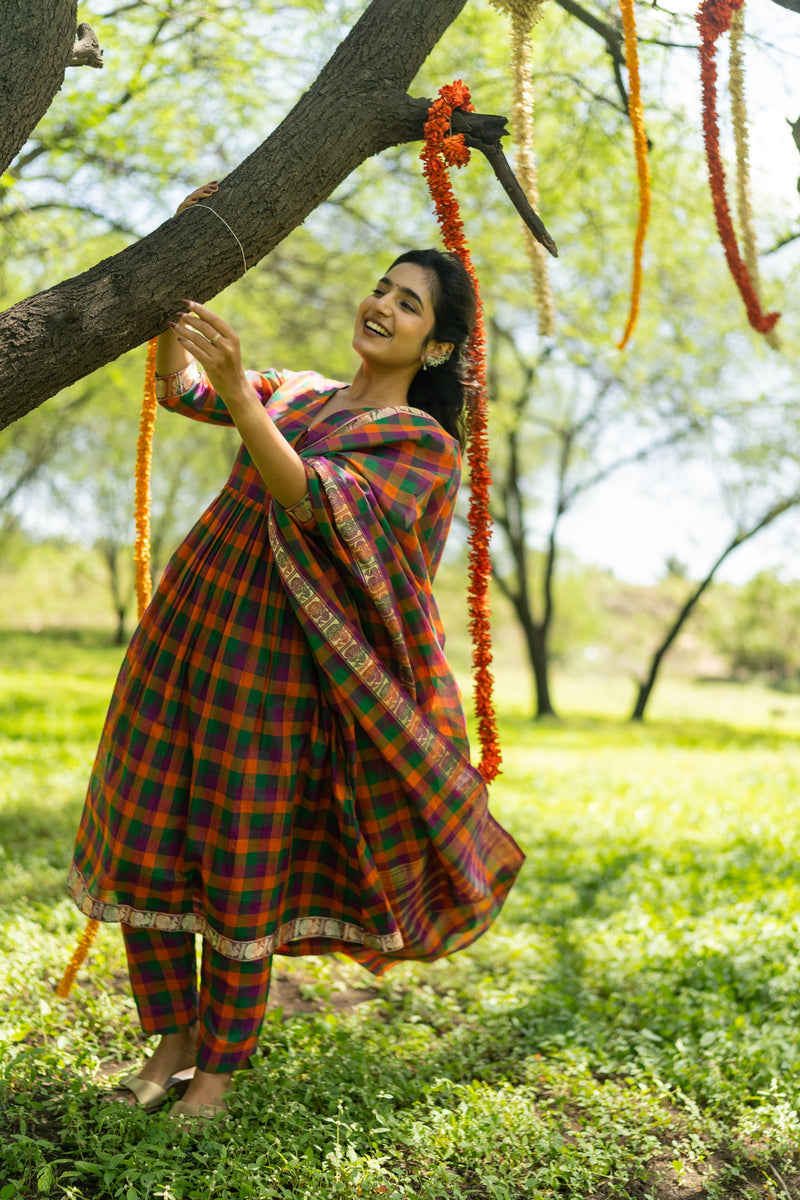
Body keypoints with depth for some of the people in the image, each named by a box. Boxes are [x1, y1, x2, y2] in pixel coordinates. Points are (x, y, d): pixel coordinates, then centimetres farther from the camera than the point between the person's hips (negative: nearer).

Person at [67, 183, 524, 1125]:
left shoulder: (425, 444, -4)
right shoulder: (297, 393, 16)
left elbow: (315, 500, -18)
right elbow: (177, 388, 13)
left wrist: (237, 392, -29)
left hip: (277, 657, -6)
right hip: (189, 624, 6)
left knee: (243, 865, 1)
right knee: (142, 838, 7)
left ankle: (220, 1064, 22)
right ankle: (174, 1034, 26)